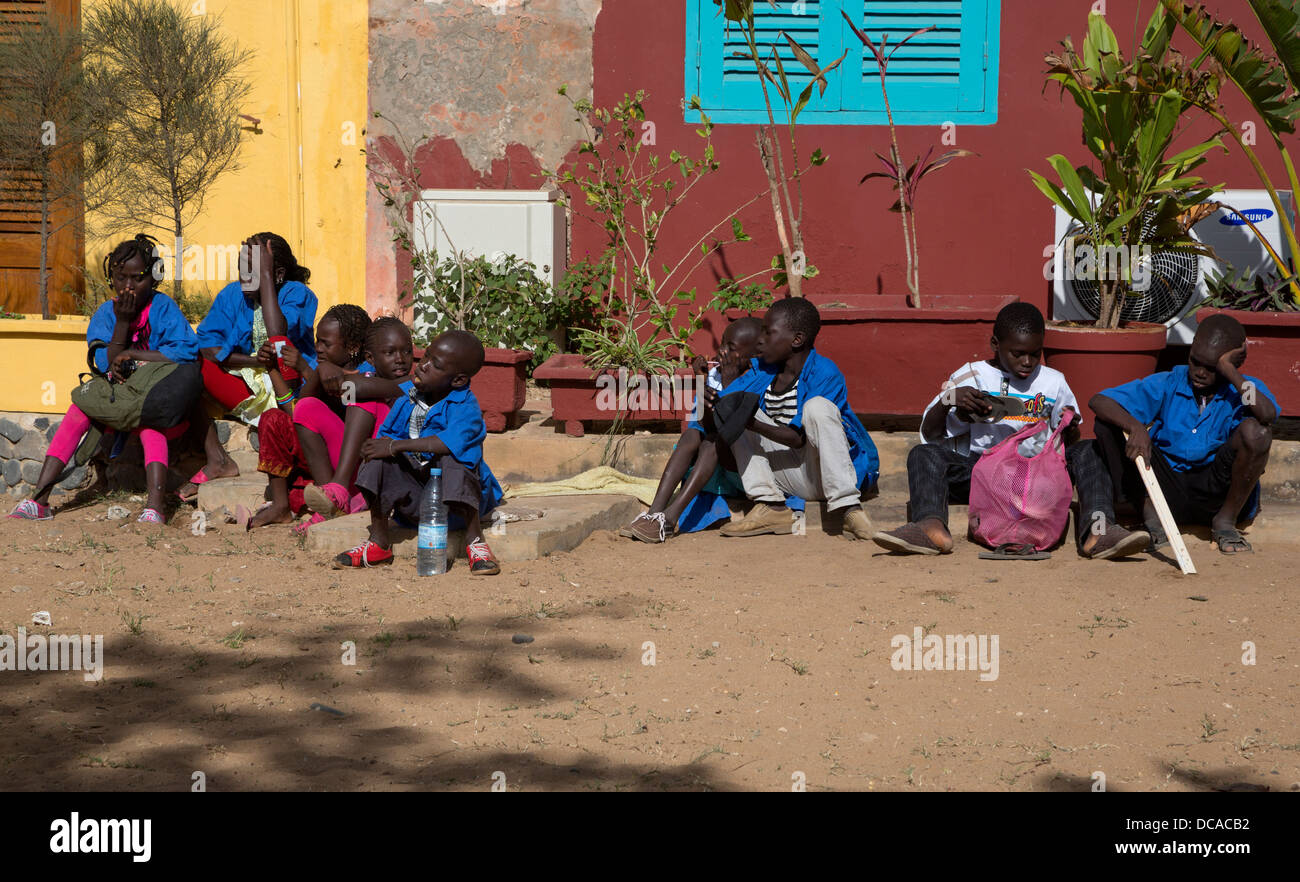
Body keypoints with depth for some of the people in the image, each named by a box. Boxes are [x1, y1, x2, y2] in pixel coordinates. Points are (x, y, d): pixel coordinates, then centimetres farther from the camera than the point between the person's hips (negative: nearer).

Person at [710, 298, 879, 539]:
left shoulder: (824, 373, -16)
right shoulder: (763, 371, 5)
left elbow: (800, 439, -23)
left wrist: (753, 424, -32)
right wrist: (714, 404, -20)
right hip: (794, 480, 7)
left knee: (817, 406, -32)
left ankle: (848, 508, -34)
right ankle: (772, 508, -14)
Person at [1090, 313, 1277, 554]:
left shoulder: (1242, 390, -4)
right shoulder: (1168, 385, -1)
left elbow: (1268, 414, -30)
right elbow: (1099, 401, -9)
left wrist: (1229, 371, -22)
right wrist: (1135, 427, -29)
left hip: (1215, 494, -2)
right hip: (1166, 490, 2)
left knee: (1255, 431, -28)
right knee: (1107, 421, -13)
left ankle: (1226, 520, -7)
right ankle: (1151, 514, -8)